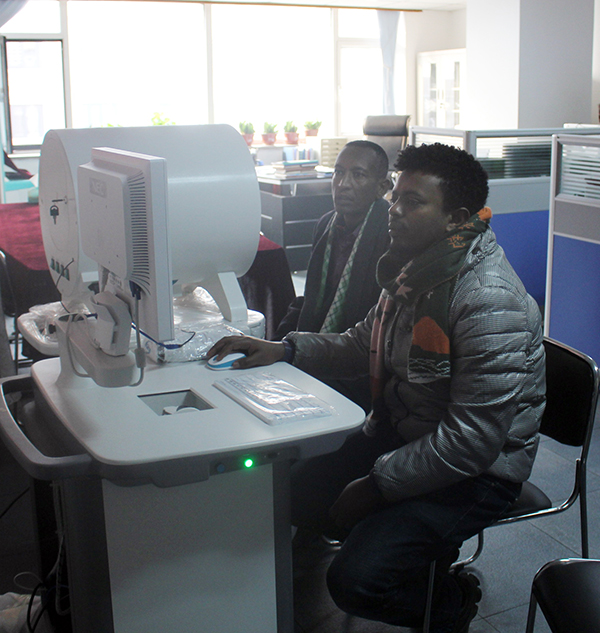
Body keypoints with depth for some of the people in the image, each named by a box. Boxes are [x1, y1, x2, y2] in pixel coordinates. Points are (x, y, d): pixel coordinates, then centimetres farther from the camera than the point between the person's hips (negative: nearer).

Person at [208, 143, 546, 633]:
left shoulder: (490, 302, -27)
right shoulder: (414, 270, 2)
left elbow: (473, 440, -27)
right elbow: (364, 345, 15)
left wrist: (376, 486, -21)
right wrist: (286, 348, 0)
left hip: (476, 473, -9)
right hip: (399, 435, 9)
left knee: (356, 581, -20)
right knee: (295, 491, 4)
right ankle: (414, 548, 20)